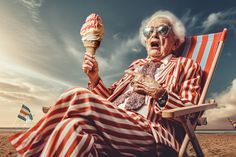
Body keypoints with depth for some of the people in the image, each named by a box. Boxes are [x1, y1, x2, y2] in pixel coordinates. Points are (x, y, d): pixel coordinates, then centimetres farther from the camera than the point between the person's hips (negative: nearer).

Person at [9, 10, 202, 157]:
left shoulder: (188, 66, 14)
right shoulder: (137, 64, 26)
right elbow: (110, 99, 19)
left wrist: (159, 93, -12)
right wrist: (95, 78, 2)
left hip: (151, 133, -4)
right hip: (114, 124, 4)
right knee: (73, 125, -29)